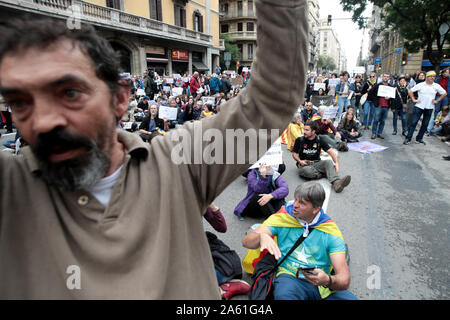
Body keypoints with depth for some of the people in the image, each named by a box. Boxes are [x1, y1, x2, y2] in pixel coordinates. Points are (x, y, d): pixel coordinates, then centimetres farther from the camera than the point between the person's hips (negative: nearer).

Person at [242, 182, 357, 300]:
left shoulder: (331, 231, -2)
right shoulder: (282, 218, -1)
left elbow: (344, 280, -7)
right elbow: (246, 241, -9)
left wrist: (328, 280, -32)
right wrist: (262, 237, -33)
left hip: (322, 286, 1)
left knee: (350, 298, -28)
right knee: (284, 293, -36)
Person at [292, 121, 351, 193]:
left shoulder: (319, 140, 3)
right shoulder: (300, 140, 1)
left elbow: (330, 151, -2)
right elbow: (294, 153, 9)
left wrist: (336, 163, -17)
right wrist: (300, 161, -11)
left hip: (316, 163, 2)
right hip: (304, 165, -2)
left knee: (328, 162, -29)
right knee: (307, 171, -38)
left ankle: (336, 182, -50)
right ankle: (327, 174, -19)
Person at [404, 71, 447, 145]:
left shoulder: (437, 86, 4)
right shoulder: (420, 85, -3)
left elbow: (444, 93, 14)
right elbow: (410, 91, 3)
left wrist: (437, 100, 6)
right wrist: (413, 99, -3)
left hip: (429, 108, 3)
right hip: (419, 107, -3)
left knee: (425, 124, 7)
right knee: (414, 122, -7)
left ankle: (419, 138, 18)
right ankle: (408, 138, -3)